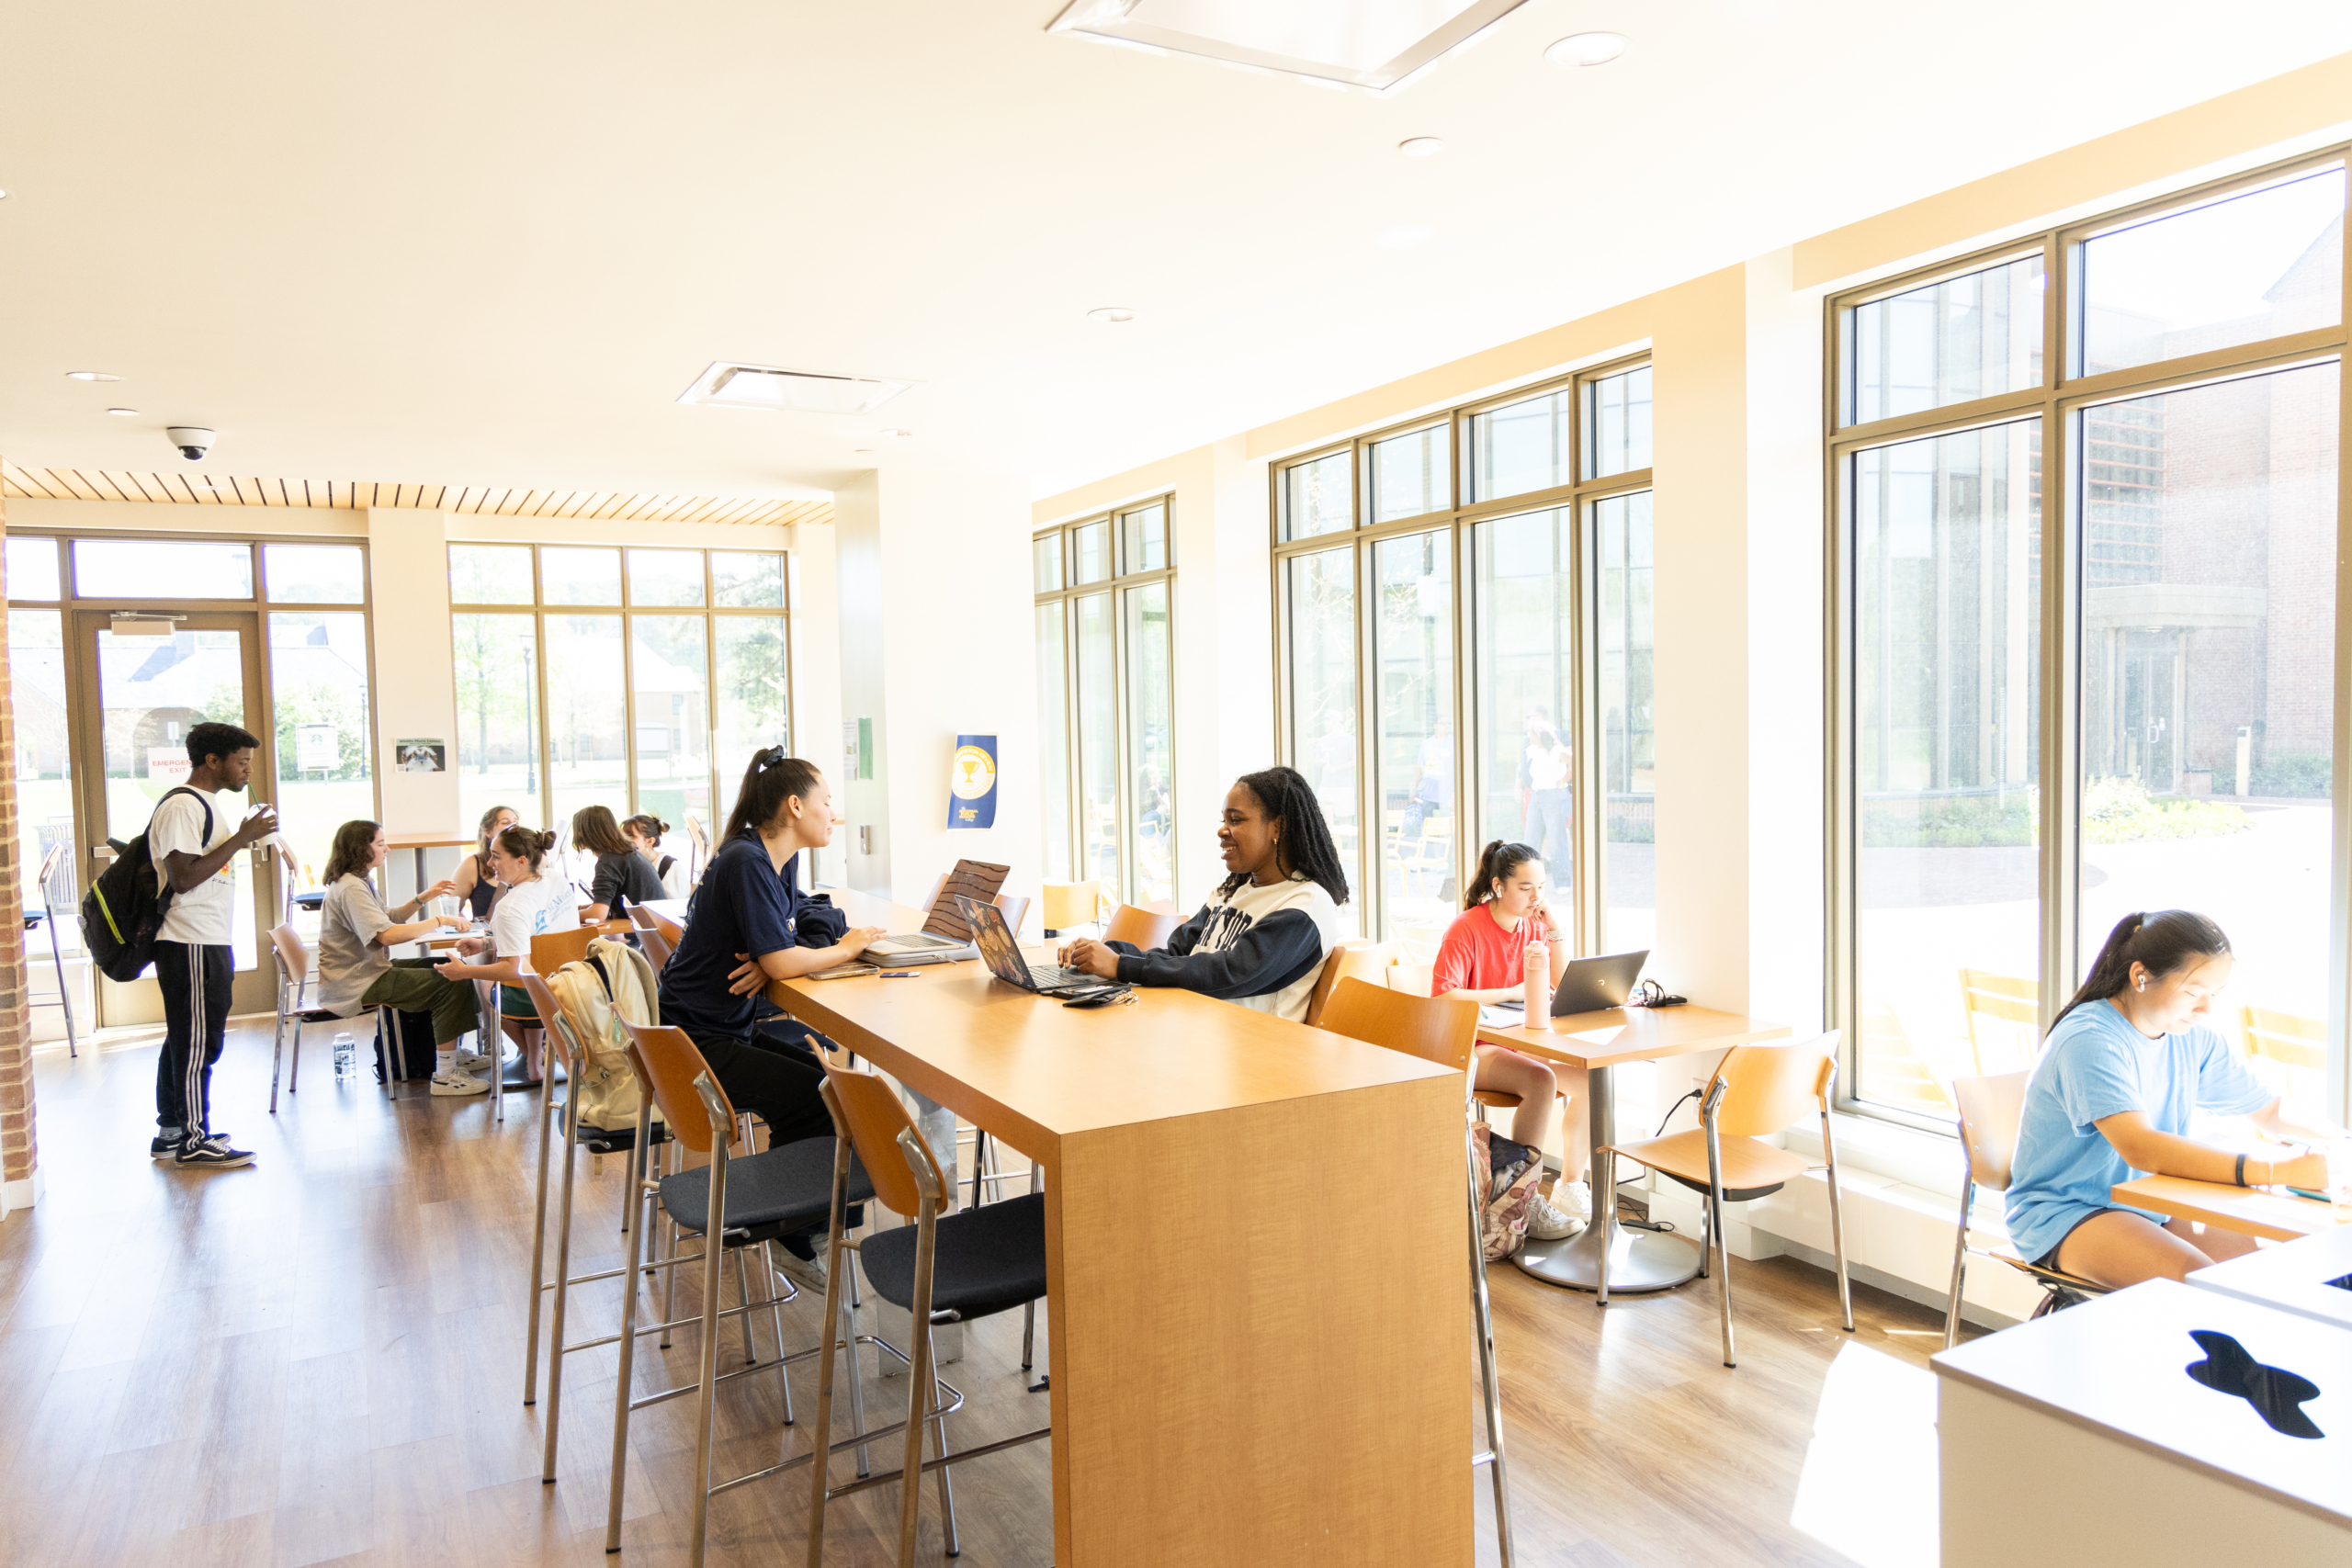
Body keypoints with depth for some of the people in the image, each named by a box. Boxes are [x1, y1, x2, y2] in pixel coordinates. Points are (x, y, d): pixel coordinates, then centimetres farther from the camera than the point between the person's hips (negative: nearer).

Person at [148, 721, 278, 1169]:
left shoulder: (209, 803, 16)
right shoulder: (182, 806, -15)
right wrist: (241, 838, -21)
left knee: (186, 1038, 15)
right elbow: (182, 877, -23)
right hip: (191, 945, -10)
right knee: (197, 1040, -4)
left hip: (209, 941, 10)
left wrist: (248, 835, 11)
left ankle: (171, 1132, 24)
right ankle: (193, 1144, 3)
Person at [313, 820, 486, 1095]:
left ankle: (451, 1051, 25)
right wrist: (440, 922, -25)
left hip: (367, 971, 11)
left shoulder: (357, 882, 14)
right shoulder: (351, 888, -20)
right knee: (451, 985, -19)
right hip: (354, 986, -11)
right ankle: (445, 1077, -18)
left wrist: (424, 897, 8)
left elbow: (390, 917, 20)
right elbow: (387, 935, -31)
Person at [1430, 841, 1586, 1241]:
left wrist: (1557, 934, -4)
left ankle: (1570, 1186, -2)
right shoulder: (1467, 929, -11)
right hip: (1472, 1048, -6)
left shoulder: (1535, 926, 8)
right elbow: (1443, 997, -20)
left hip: (1524, 1042, 6)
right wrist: (1511, 993, -22)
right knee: (1540, 1081, -31)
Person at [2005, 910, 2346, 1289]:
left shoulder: (2195, 1038, 5)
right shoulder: (2088, 1041, -23)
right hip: (2061, 1212, -8)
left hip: (2151, 1208, 8)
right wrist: (2277, 1172, -42)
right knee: (2195, 1277, -31)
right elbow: (2141, 1150, -35)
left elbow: (2270, 1113, 14)